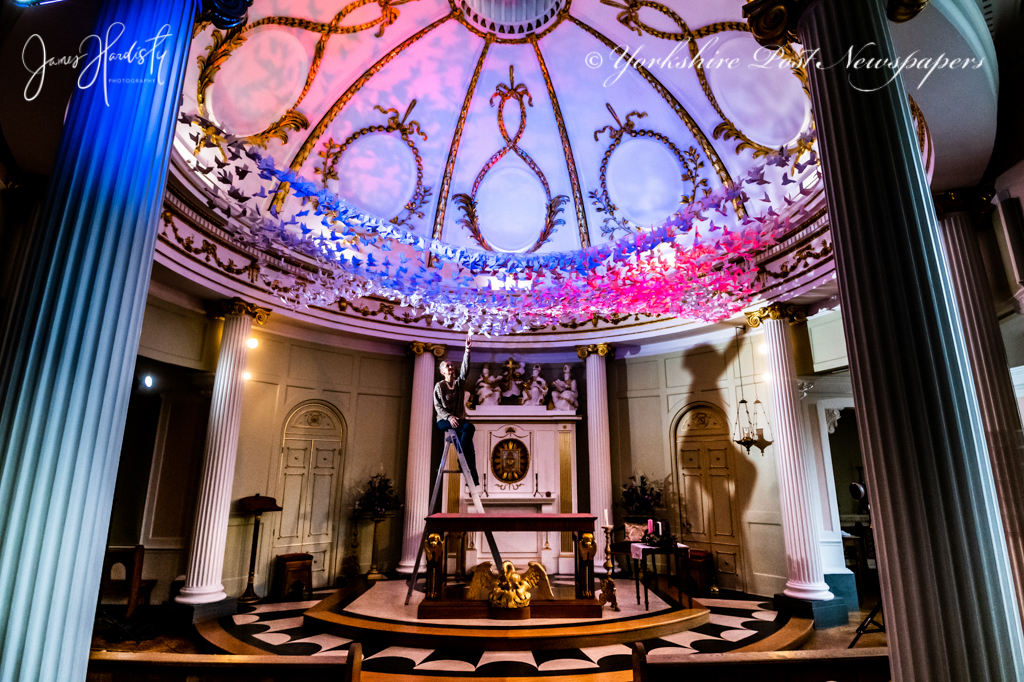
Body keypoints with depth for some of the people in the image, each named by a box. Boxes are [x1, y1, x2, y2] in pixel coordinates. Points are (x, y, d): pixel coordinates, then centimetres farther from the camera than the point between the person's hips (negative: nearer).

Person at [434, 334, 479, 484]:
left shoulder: (459, 382, 10)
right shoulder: (439, 386, 1)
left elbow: (465, 368, -5)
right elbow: (438, 406, -5)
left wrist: (467, 350, -16)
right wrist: (449, 417, -22)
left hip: (458, 419, 4)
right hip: (444, 421, -4)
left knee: (470, 448, -16)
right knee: (469, 427, -31)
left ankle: (473, 477, -14)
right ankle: (462, 459, -25)